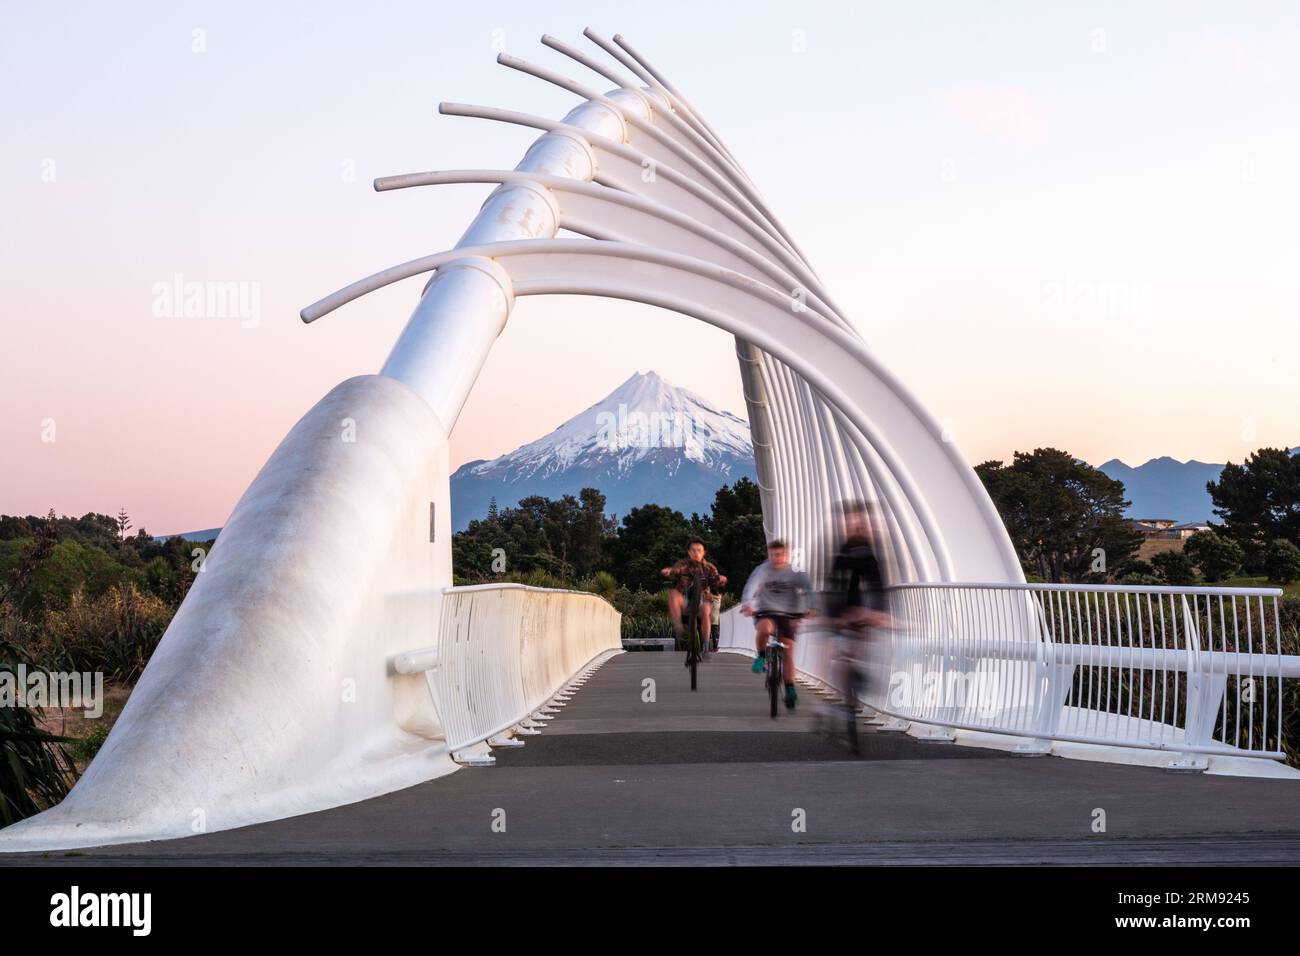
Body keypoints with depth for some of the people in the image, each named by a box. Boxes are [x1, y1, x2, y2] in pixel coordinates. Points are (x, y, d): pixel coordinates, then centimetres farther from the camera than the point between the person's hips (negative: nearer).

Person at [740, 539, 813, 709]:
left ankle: (790, 690, 6)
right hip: (766, 612, -2)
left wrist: (809, 607, -36)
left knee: (788, 652, -4)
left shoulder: (795, 573, -3)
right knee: (764, 628, -36)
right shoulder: (762, 571, -8)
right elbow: (750, 588, -22)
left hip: (787, 615, 2)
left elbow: (809, 589, -16)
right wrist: (747, 605, -43)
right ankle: (762, 656, -8)